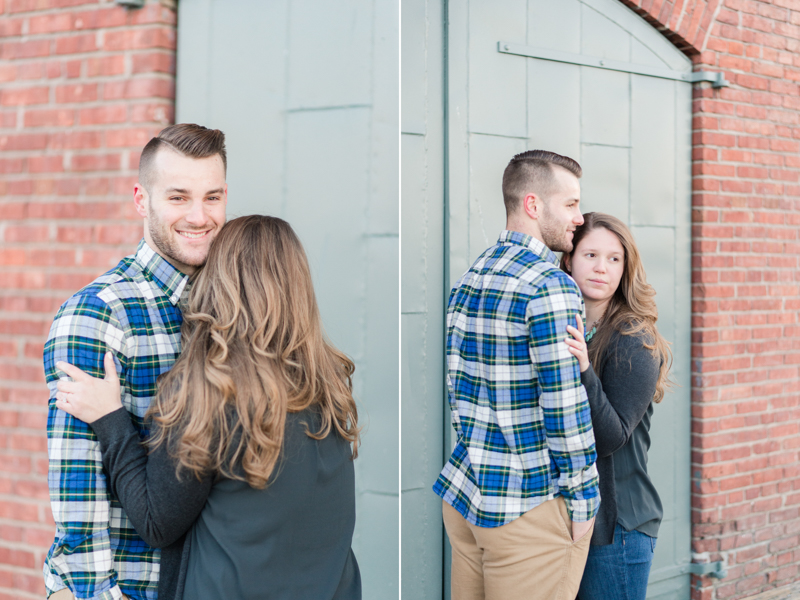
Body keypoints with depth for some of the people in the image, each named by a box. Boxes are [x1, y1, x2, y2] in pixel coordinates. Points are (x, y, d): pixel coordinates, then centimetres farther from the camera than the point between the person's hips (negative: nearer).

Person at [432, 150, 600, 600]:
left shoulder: (467, 282, 11)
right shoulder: (551, 288, -15)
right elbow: (565, 408, -17)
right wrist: (581, 503, -9)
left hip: (464, 495, 8)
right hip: (530, 508, -8)